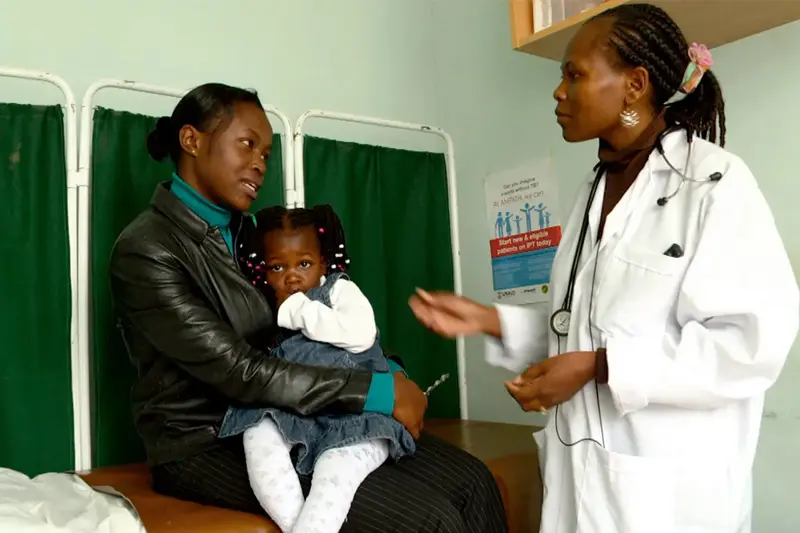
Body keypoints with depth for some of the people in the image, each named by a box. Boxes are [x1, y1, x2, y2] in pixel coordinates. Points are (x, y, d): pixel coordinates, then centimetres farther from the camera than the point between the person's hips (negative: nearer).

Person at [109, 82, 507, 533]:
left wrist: (387, 373, -6)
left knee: (472, 481, -7)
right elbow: (240, 373, -21)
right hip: (208, 448, -7)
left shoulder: (247, 233, 12)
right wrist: (377, 390, -20)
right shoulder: (146, 250, -13)